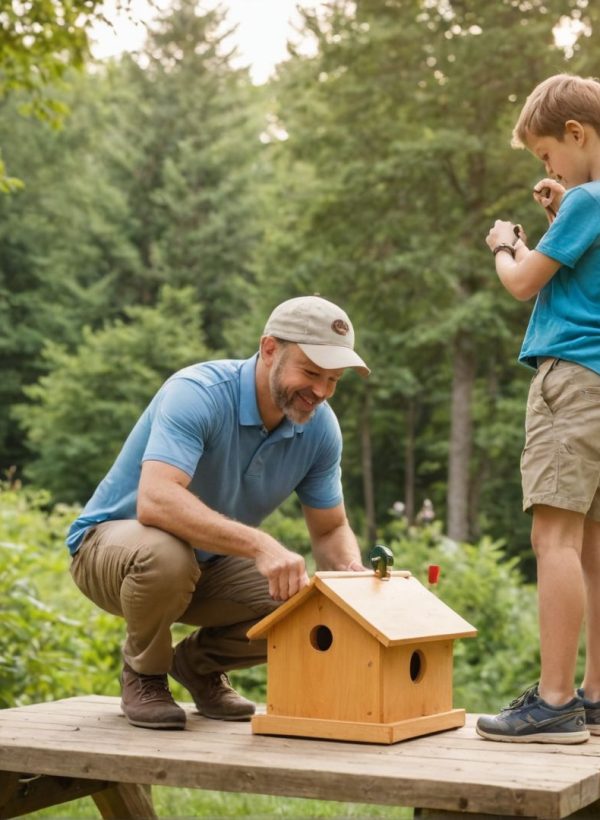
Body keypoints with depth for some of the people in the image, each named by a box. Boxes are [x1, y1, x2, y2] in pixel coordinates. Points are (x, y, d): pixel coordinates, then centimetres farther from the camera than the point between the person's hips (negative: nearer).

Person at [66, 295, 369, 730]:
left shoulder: (320, 426, -10)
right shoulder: (197, 393, -30)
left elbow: (331, 529, 1)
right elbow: (155, 501, -45)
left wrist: (353, 571, -23)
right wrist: (260, 544, -54)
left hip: (211, 562, 6)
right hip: (113, 539, -5)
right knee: (167, 554, -40)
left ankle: (200, 663, 12)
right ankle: (143, 674, -7)